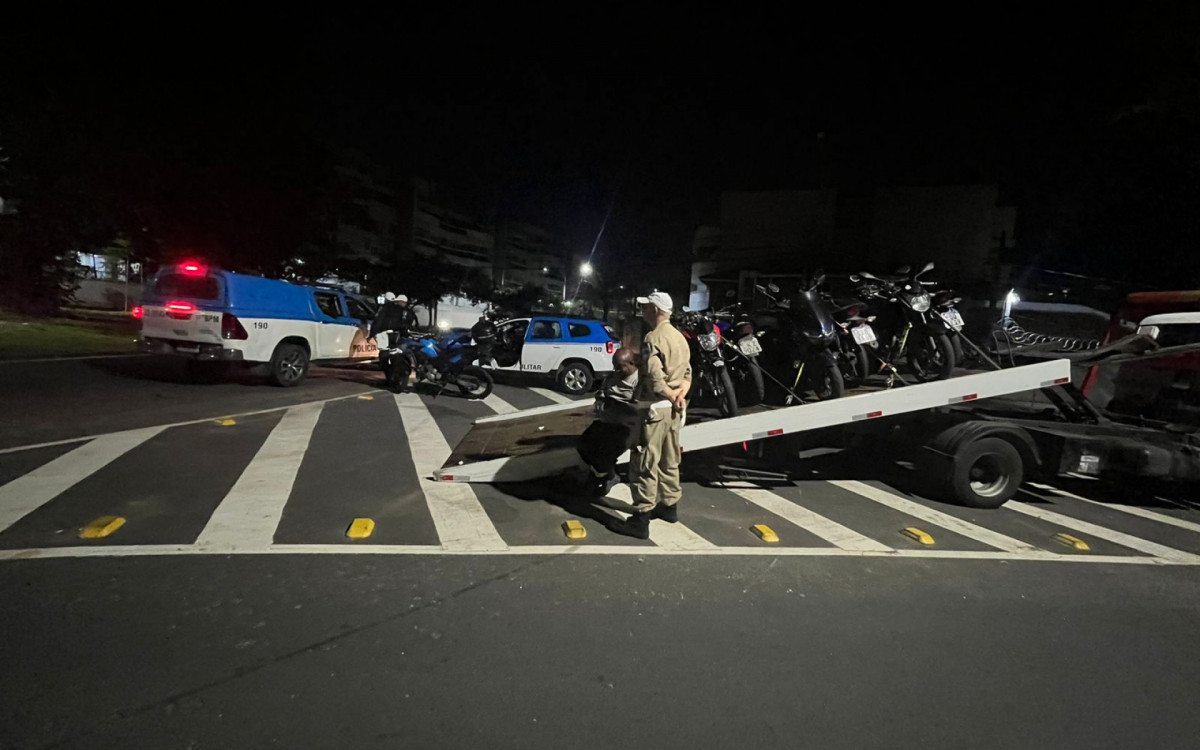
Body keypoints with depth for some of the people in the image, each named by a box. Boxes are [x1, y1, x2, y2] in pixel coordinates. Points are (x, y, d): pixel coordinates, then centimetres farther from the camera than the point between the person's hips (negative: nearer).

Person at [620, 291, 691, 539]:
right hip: (674, 409, 9)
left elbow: (654, 380, -24)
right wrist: (680, 395, -5)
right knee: (669, 461, 19)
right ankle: (669, 506, 31)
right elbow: (688, 374, 11)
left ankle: (641, 520, -1)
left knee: (644, 465, -4)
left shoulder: (654, 337, -16)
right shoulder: (680, 337, 12)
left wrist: (672, 396, -9)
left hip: (655, 407, -9)